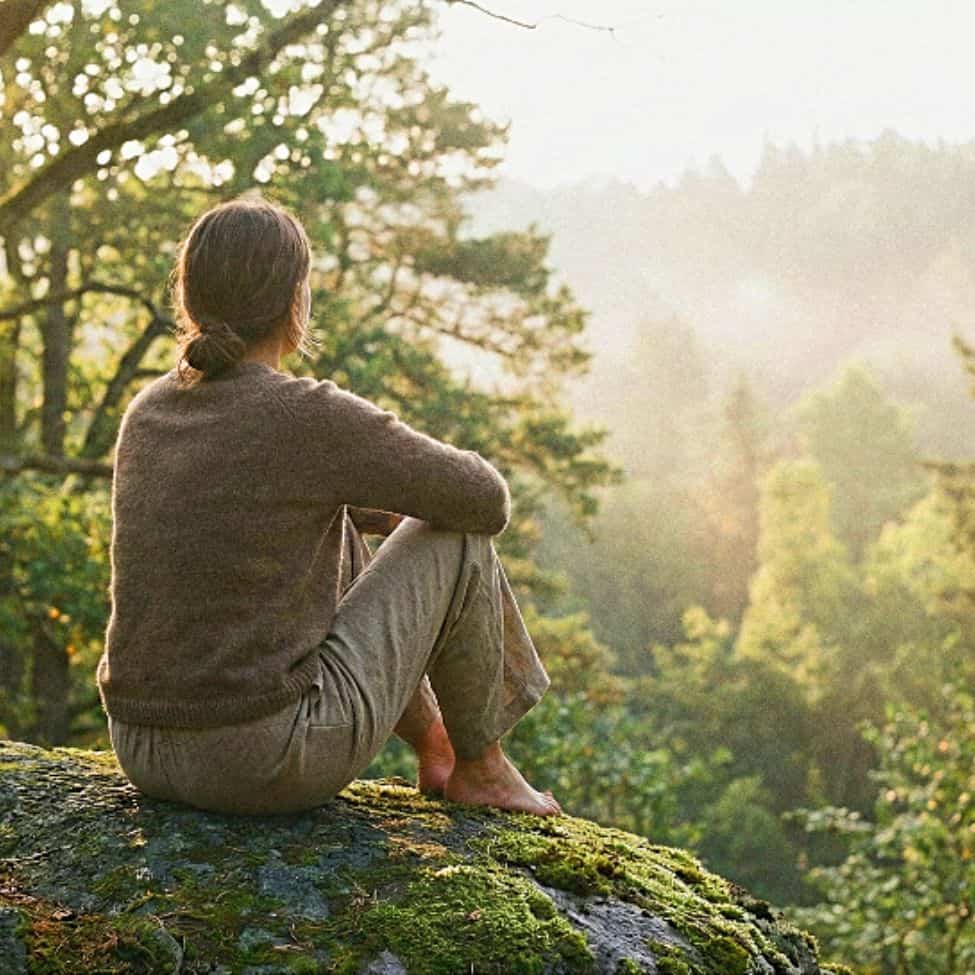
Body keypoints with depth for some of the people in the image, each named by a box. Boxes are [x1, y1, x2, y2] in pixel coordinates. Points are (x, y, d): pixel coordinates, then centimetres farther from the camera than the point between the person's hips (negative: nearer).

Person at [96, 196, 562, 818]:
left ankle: (433, 745, 40)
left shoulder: (149, 413, 6)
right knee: (457, 538, 8)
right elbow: (484, 502, -5)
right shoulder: (316, 418, -15)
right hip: (277, 758, -7)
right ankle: (479, 766, 25)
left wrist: (379, 510, 25)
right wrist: (417, 499, 17)